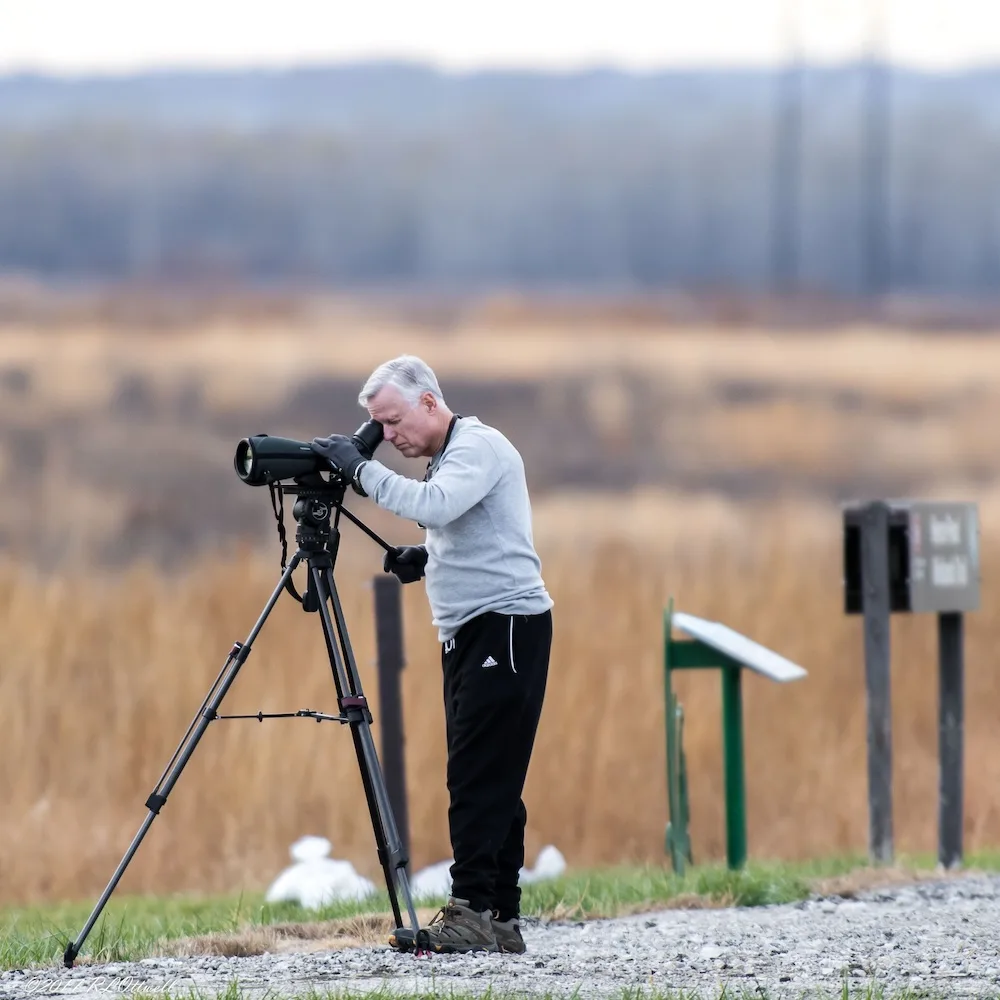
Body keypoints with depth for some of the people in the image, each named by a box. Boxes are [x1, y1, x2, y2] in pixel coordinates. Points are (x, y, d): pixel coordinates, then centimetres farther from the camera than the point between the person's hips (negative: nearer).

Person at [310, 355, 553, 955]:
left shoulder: (480, 446, -11)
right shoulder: (447, 456, 19)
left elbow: (433, 506, -28)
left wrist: (360, 468, -21)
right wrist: (425, 560, 10)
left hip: (507, 628, -10)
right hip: (467, 633, 10)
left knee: (480, 775, -15)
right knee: (487, 781, 6)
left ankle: (472, 911, -18)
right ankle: (500, 918, 6)